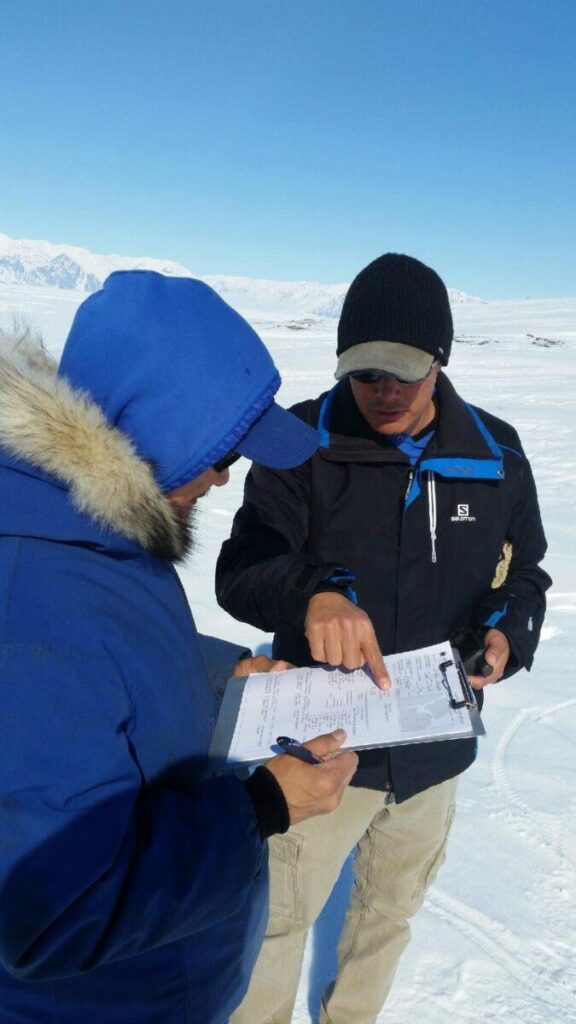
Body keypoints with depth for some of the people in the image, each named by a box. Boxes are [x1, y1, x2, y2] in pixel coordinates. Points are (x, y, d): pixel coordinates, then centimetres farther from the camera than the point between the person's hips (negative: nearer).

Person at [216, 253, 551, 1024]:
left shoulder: (496, 455, -6)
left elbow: (524, 574, 6)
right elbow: (238, 571, -17)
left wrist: (509, 634, -15)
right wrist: (310, 592, -38)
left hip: (436, 748, 4)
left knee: (392, 909, 27)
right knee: (278, 918, 14)